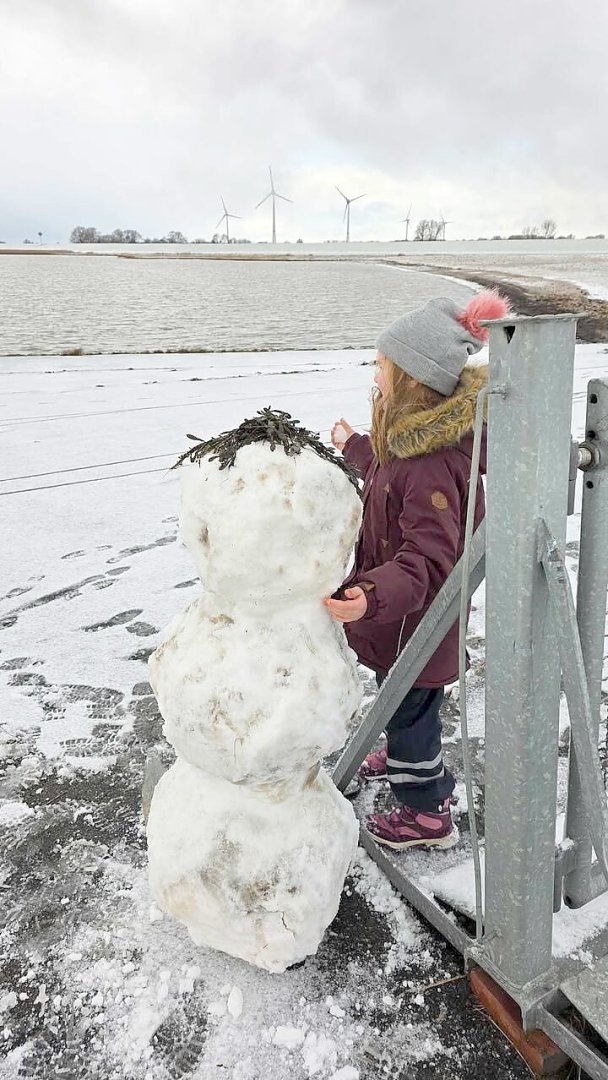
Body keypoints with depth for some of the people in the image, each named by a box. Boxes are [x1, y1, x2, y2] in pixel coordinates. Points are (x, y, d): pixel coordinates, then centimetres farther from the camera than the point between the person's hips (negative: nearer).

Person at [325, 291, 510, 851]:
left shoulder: (430, 466, -34)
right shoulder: (420, 442, 0)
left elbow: (427, 559, -36)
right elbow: (389, 477, 22)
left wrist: (373, 596, -52)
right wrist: (354, 446, 37)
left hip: (415, 623, -10)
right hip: (407, 615, 10)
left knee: (409, 706, 11)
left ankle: (428, 812, 33)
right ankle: (406, 758, 57)